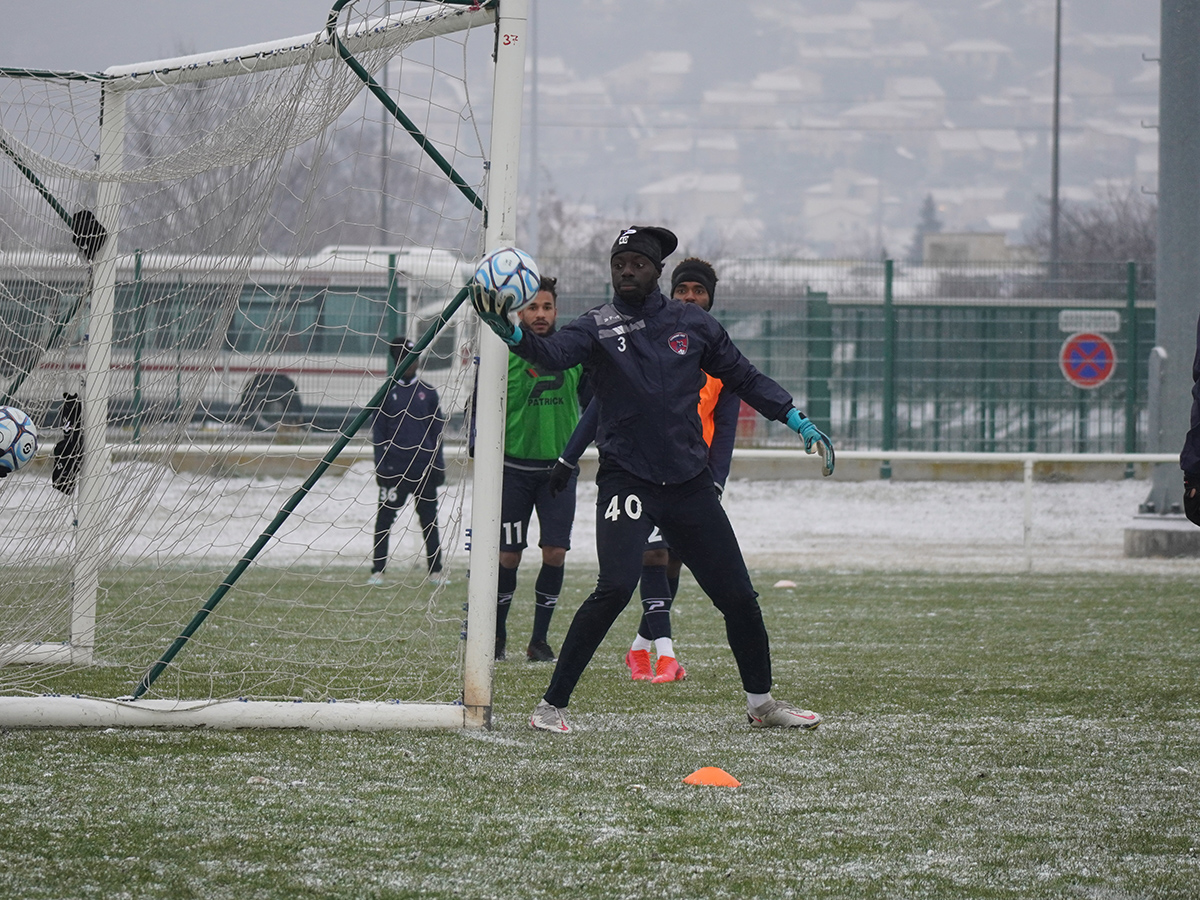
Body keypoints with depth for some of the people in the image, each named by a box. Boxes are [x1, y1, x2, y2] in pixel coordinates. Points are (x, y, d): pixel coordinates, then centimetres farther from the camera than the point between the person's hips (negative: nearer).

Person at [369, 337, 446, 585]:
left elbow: (437, 432, 12)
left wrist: (439, 466, 7)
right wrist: (380, 467, -4)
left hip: (424, 469, 1)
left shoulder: (427, 393, 9)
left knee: (429, 519, 5)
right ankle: (377, 570, 1)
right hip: (394, 469, -1)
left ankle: (435, 570, 10)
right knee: (384, 518, -3)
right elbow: (378, 433, 4)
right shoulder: (386, 394, 5)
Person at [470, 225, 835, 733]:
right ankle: (552, 704, -15)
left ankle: (761, 702, 29)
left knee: (737, 595, 8)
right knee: (616, 587, -23)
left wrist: (798, 422, 12)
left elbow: (743, 378, 18)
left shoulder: (692, 324, 7)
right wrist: (511, 333, -42)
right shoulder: (598, 327, -2)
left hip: (689, 480, 4)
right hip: (626, 478, -4)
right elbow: (554, 353, -22)